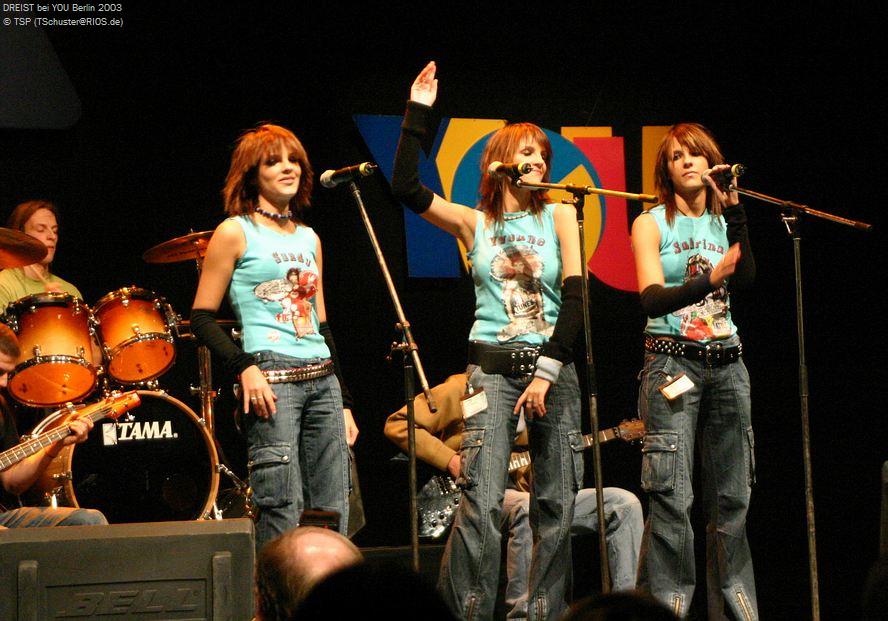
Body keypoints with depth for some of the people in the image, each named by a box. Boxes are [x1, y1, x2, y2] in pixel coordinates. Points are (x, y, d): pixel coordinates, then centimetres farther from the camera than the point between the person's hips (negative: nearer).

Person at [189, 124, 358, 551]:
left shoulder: (308, 238, 18)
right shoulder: (235, 233, 0)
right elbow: (202, 318, -3)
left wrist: (343, 402, 17)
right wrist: (244, 367, -17)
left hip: (323, 379, 7)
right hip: (270, 377, -6)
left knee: (334, 520, 3)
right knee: (282, 519, -12)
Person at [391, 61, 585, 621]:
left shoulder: (559, 216, 7)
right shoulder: (474, 223, 7)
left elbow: (575, 294, -1)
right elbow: (407, 187, -5)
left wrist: (548, 370, -10)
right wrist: (419, 113, -5)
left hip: (554, 366, 1)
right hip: (492, 367, -1)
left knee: (557, 505, 2)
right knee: (483, 501, -13)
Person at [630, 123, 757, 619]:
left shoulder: (724, 221, 13)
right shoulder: (652, 224, 3)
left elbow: (746, 279, -5)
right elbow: (652, 298, -11)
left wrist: (735, 213, -13)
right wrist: (709, 281, -27)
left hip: (727, 365, 4)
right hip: (672, 362, -4)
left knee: (732, 497, 5)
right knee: (673, 499, -10)